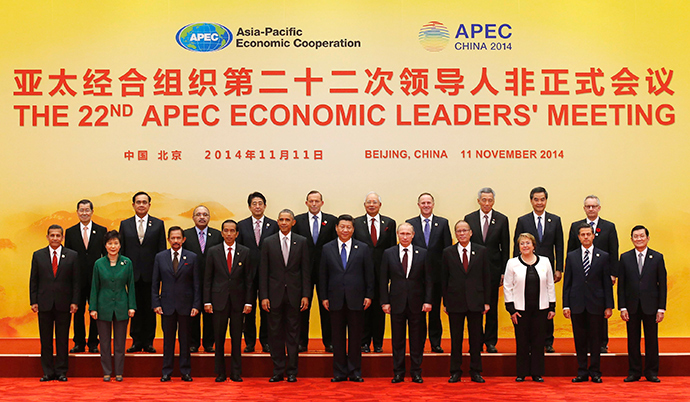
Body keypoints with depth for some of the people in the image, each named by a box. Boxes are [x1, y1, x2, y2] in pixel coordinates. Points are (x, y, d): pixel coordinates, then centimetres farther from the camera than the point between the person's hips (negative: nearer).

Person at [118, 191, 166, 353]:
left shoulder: (158, 224, 5)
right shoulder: (125, 224, 9)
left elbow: (162, 250, 3)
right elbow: (121, 250, 8)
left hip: (151, 274, -1)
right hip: (132, 273, 1)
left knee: (150, 309, 4)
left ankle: (148, 342, 13)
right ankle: (136, 341, 14)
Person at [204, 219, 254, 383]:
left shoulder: (245, 252, 4)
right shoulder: (213, 252, 4)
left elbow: (249, 279, 4)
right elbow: (207, 278, 4)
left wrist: (248, 302, -2)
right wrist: (207, 301, -3)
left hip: (238, 300, 0)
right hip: (219, 300, 0)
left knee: (237, 338, 4)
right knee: (219, 338, 4)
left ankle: (236, 372, 13)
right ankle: (220, 373, 14)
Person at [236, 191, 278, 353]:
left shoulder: (273, 225, 5)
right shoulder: (242, 225, 7)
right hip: (248, 273, 1)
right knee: (249, 309, 5)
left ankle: (265, 341, 15)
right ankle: (250, 342, 15)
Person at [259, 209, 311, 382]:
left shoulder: (301, 242, 4)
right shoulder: (268, 242, 4)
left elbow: (306, 270, 3)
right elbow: (263, 271, 2)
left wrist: (306, 295, -4)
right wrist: (264, 296, -4)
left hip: (294, 294, 0)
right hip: (275, 294, 0)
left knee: (293, 333, 5)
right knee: (275, 333, 4)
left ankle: (292, 371, 13)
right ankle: (278, 371, 14)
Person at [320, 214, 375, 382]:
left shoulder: (363, 248, 4)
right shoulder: (327, 249, 6)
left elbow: (369, 274, 4)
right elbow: (323, 275, 6)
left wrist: (369, 295, -2)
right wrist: (324, 297, 1)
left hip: (356, 299, -1)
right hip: (336, 299, 1)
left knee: (355, 337, 5)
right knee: (337, 337, 6)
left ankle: (355, 372, 15)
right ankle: (339, 372, 15)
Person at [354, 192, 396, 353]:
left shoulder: (389, 223, 8)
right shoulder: (356, 223, 5)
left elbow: (392, 248, 6)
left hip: (382, 272, 1)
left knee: (380, 308, 6)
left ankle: (378, 343, 16)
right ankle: (364, 343, 14)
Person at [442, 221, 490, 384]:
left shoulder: (481, 251, 5)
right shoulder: (448, 252, 4)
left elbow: (487, 277, 5)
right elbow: (444, 279, 5)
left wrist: (486, 301, 0)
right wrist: (445, 302, 0)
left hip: (475, 301, 0)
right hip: (455, 301, 0)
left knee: (476, 337, 6)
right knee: (455, 338, 5)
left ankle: (475, 371, 16)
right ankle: (455, 371, 14)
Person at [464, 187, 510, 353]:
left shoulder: (502, 219, 3)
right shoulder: (469, 219, 4)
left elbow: (505, 248, 3)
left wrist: (504, 272, -2)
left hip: (493, 269, 0)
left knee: (492, 307, 6)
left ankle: (491, 341, 16)